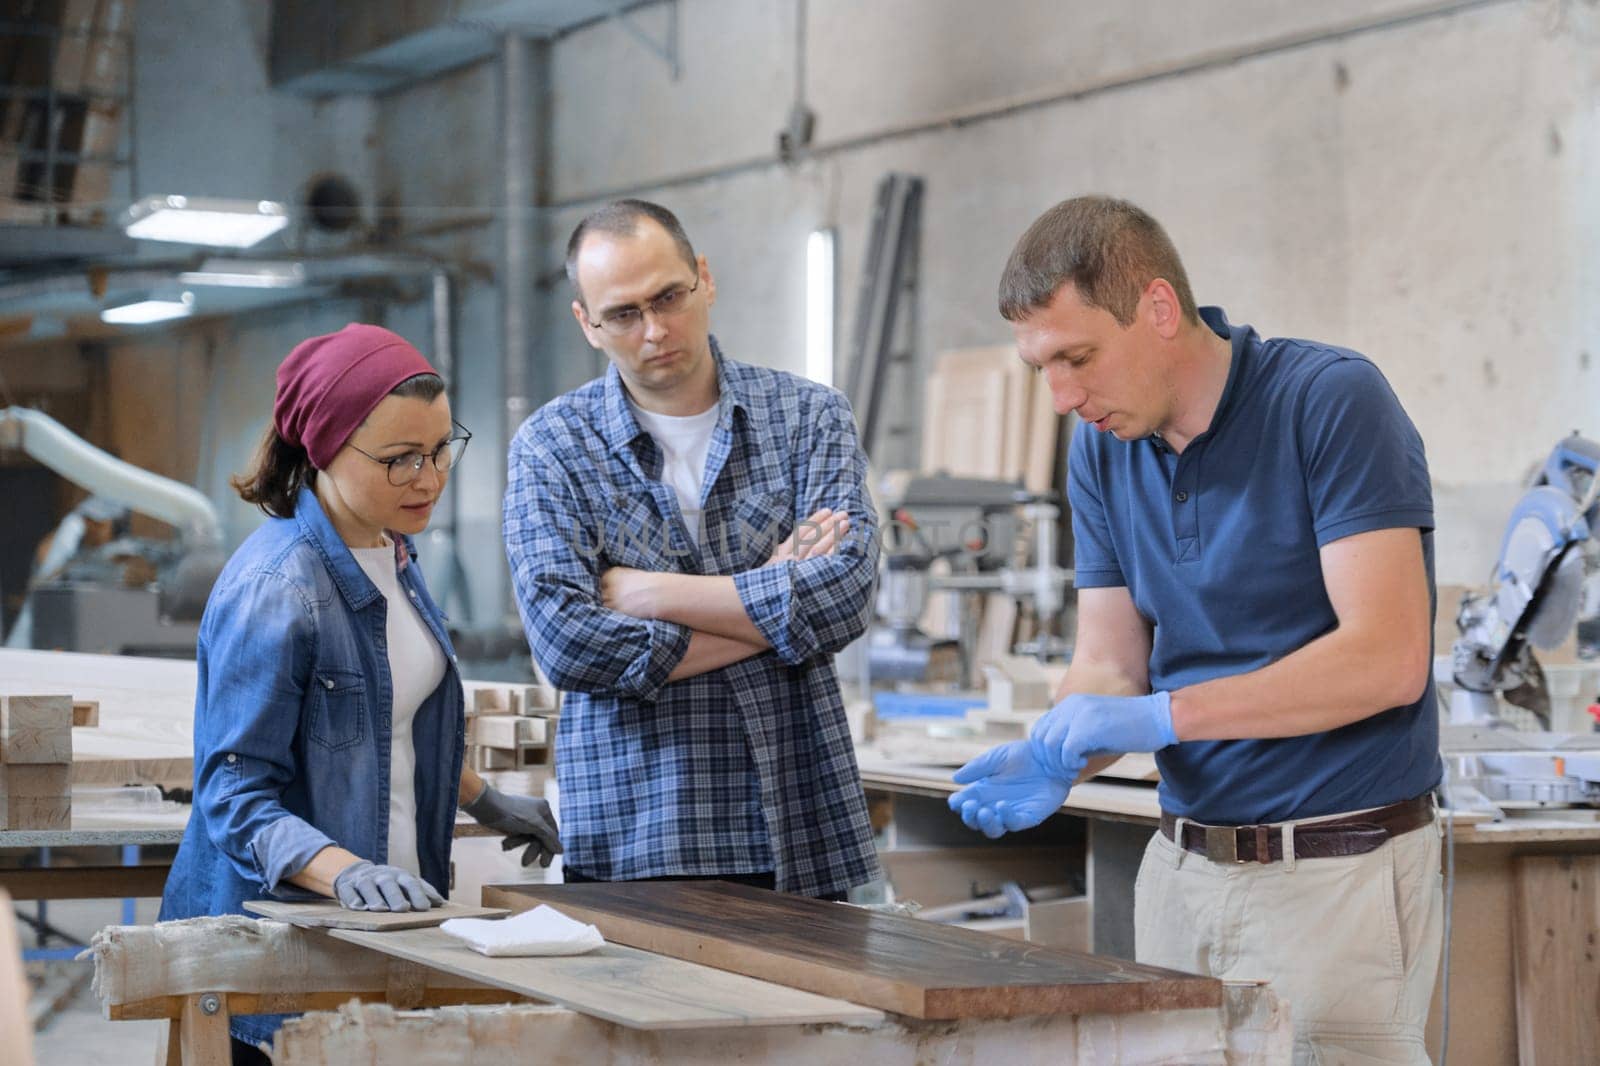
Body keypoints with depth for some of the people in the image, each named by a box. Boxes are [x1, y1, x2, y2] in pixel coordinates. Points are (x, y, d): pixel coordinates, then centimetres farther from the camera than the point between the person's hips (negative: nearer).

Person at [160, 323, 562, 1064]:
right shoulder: (274, 591, -20)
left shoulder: (392, 550, 7)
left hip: (389, 917, 8)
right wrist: (344, 871, -35)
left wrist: (483, 802, 21)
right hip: (283, 935, -8)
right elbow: (236, 793, -22)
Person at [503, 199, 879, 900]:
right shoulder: (550, 447, 1)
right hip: (629, 838, -1)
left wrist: (643, 590, -10)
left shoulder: (809, 417, 6)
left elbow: (845, 593, -10)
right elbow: (565, 643, -13)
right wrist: (772, 604, -9)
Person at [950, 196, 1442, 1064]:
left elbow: (1387, 657, -21)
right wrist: (1054, 761, -15)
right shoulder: (1102, 452, 6)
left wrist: (1165, 714, -25)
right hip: (1183, 863, 6)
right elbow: (1109, 666, 7)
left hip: (1339, 870, -6)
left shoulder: (1331, 400, -15)